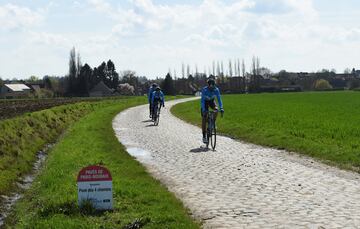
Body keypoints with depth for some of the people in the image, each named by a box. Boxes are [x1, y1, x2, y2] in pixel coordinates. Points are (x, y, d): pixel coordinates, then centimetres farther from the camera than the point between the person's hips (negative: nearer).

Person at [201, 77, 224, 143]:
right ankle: (204, 136, -7)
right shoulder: (204, 90, -33)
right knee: (204, 118, -10)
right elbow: (202, 100, -36)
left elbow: (219, 99, -27)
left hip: (212, 101, 2)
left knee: (216, 110, -30)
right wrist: (203, 109, -47)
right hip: (205, 102, -2)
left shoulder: (216, 90, -26)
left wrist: (221, 108, -40)